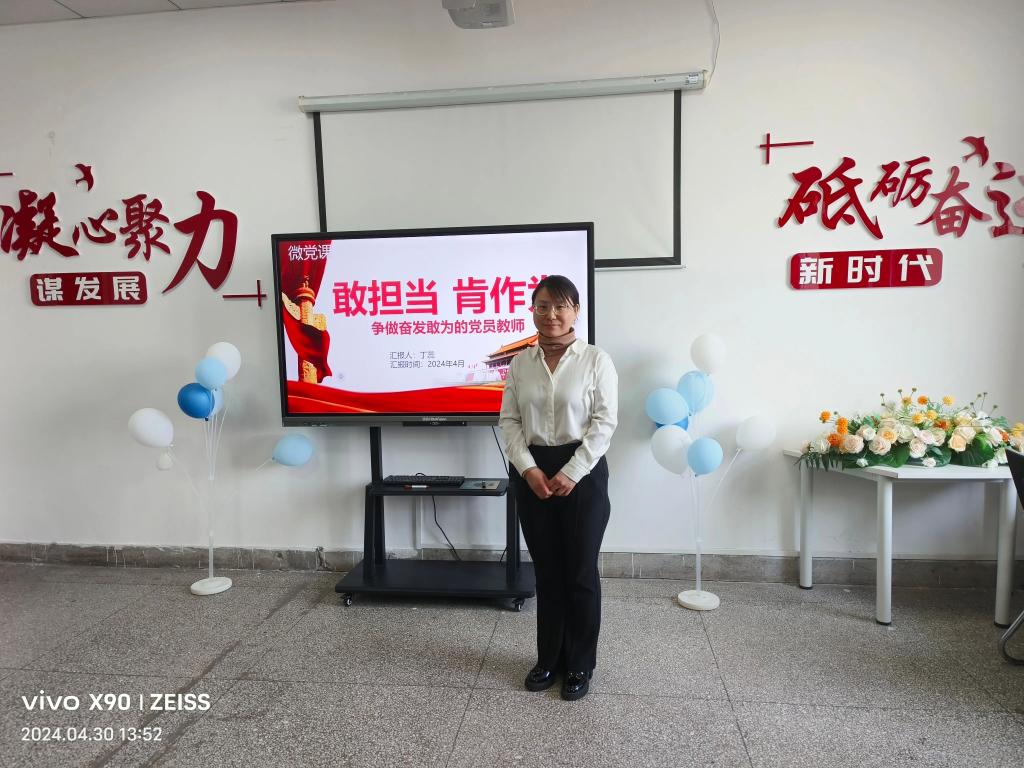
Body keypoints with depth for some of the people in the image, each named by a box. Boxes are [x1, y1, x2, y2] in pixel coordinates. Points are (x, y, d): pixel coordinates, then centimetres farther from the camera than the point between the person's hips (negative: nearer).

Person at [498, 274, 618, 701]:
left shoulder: (596, 360, -5)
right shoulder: (520, 363, 5)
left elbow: (604, 423, -9)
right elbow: (509, 420, 3)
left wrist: (571, 473, -15)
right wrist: (528, 469, -11)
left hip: (583, 472, -3)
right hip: (532, 474, 3)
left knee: (580, 571, 6)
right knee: (546, 571, 12)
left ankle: (580, 665, 22)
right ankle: (549, 659, 28)